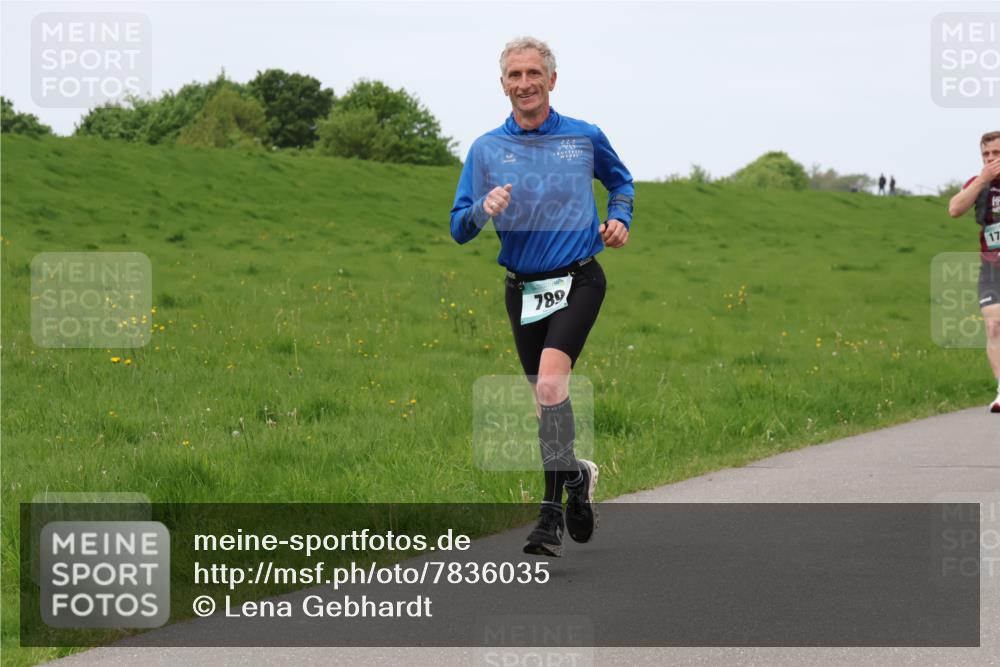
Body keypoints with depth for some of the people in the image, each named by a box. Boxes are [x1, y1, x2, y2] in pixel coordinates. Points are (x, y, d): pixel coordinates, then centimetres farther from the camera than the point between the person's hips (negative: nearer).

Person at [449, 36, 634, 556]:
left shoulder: (585, 138, 1)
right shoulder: (486, 149, 2)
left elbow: (621, 181, 22)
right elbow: (459, 229, 0)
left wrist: (619, 220, 2)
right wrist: (483, 209, -21)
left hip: (577, 281, -3)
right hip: (522, 289, 3)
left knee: (550, 383, -23)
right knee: (547, 399, 10)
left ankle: (552, 515, -21)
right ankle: (576, 473, 39)